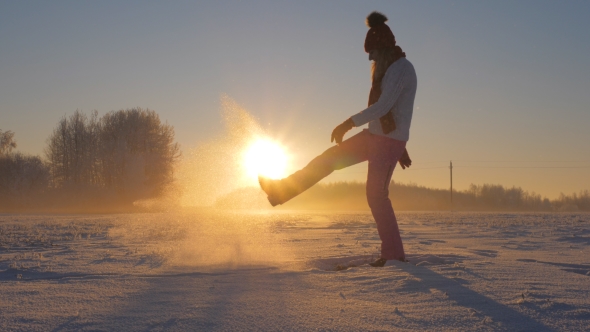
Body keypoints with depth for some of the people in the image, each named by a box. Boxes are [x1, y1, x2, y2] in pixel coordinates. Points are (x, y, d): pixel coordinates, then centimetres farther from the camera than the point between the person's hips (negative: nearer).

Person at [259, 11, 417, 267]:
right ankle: (281, 190, 18)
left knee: (376, 195, -7)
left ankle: (394, 254, 3)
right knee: (327, 160, 10)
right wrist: (400, 148, 24)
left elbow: (383, 106, -27)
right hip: (373, 135, 10)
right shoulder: (390, 69, 16)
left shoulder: (400, 68, -16)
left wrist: (349, 123, -23)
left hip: (388, 141, -10)